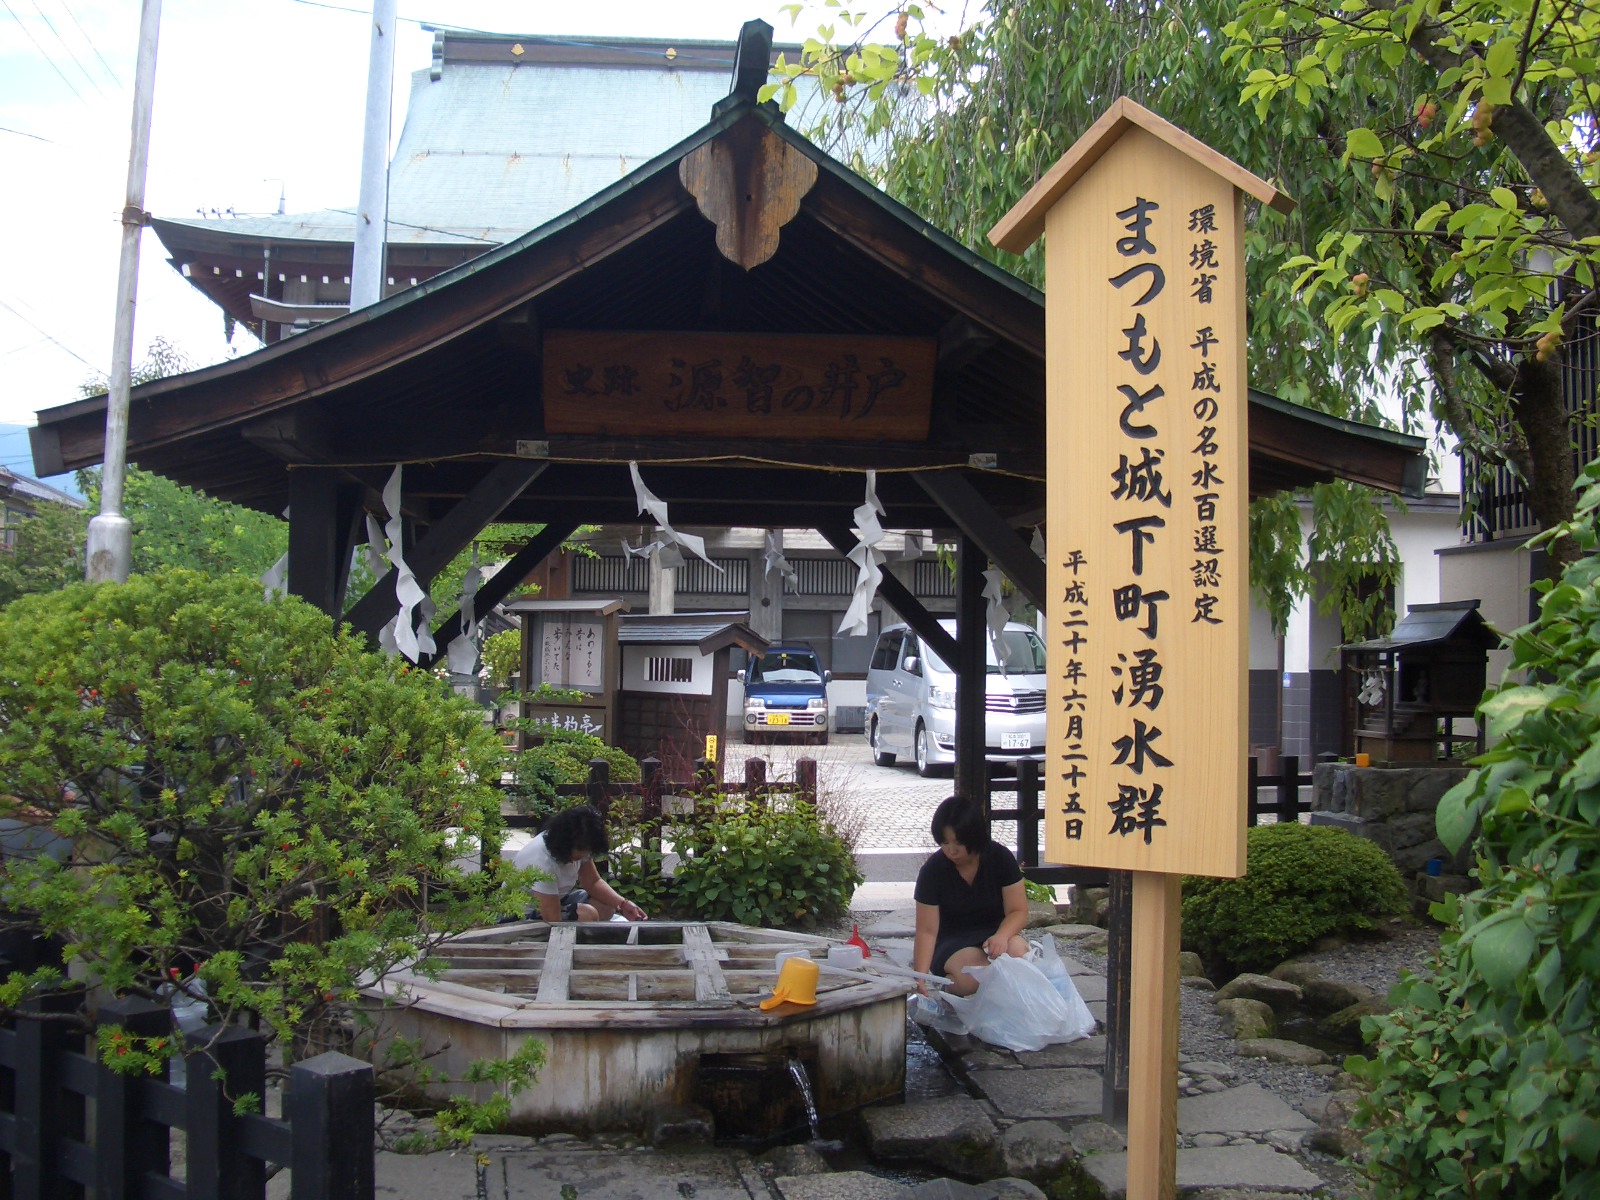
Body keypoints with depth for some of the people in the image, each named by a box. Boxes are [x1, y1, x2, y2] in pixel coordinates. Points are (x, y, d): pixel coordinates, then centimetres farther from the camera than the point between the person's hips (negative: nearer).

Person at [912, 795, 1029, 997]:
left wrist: (1002, 936, -29)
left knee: (1016, 948, -33)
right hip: (951, 944, -1)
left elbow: (1018, 911, -6)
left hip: (994, 933, 2)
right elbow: (927, 930, -12)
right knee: (969, 962, -35)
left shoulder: (1000, 858, -8)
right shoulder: (932, 870, -12)